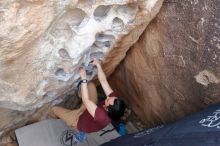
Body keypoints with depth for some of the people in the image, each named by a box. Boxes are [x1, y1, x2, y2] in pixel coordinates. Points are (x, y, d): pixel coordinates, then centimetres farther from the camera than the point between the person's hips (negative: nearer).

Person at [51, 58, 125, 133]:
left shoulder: (102, 116, -49)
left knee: (54, 109, 3)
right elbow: (103, 81, -26)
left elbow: (86, 100, -45)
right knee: (91, 84, 5)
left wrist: (83, 78, -43)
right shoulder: (115, 101, -31)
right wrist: (98, 65, -26)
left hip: (80, 120, -6)